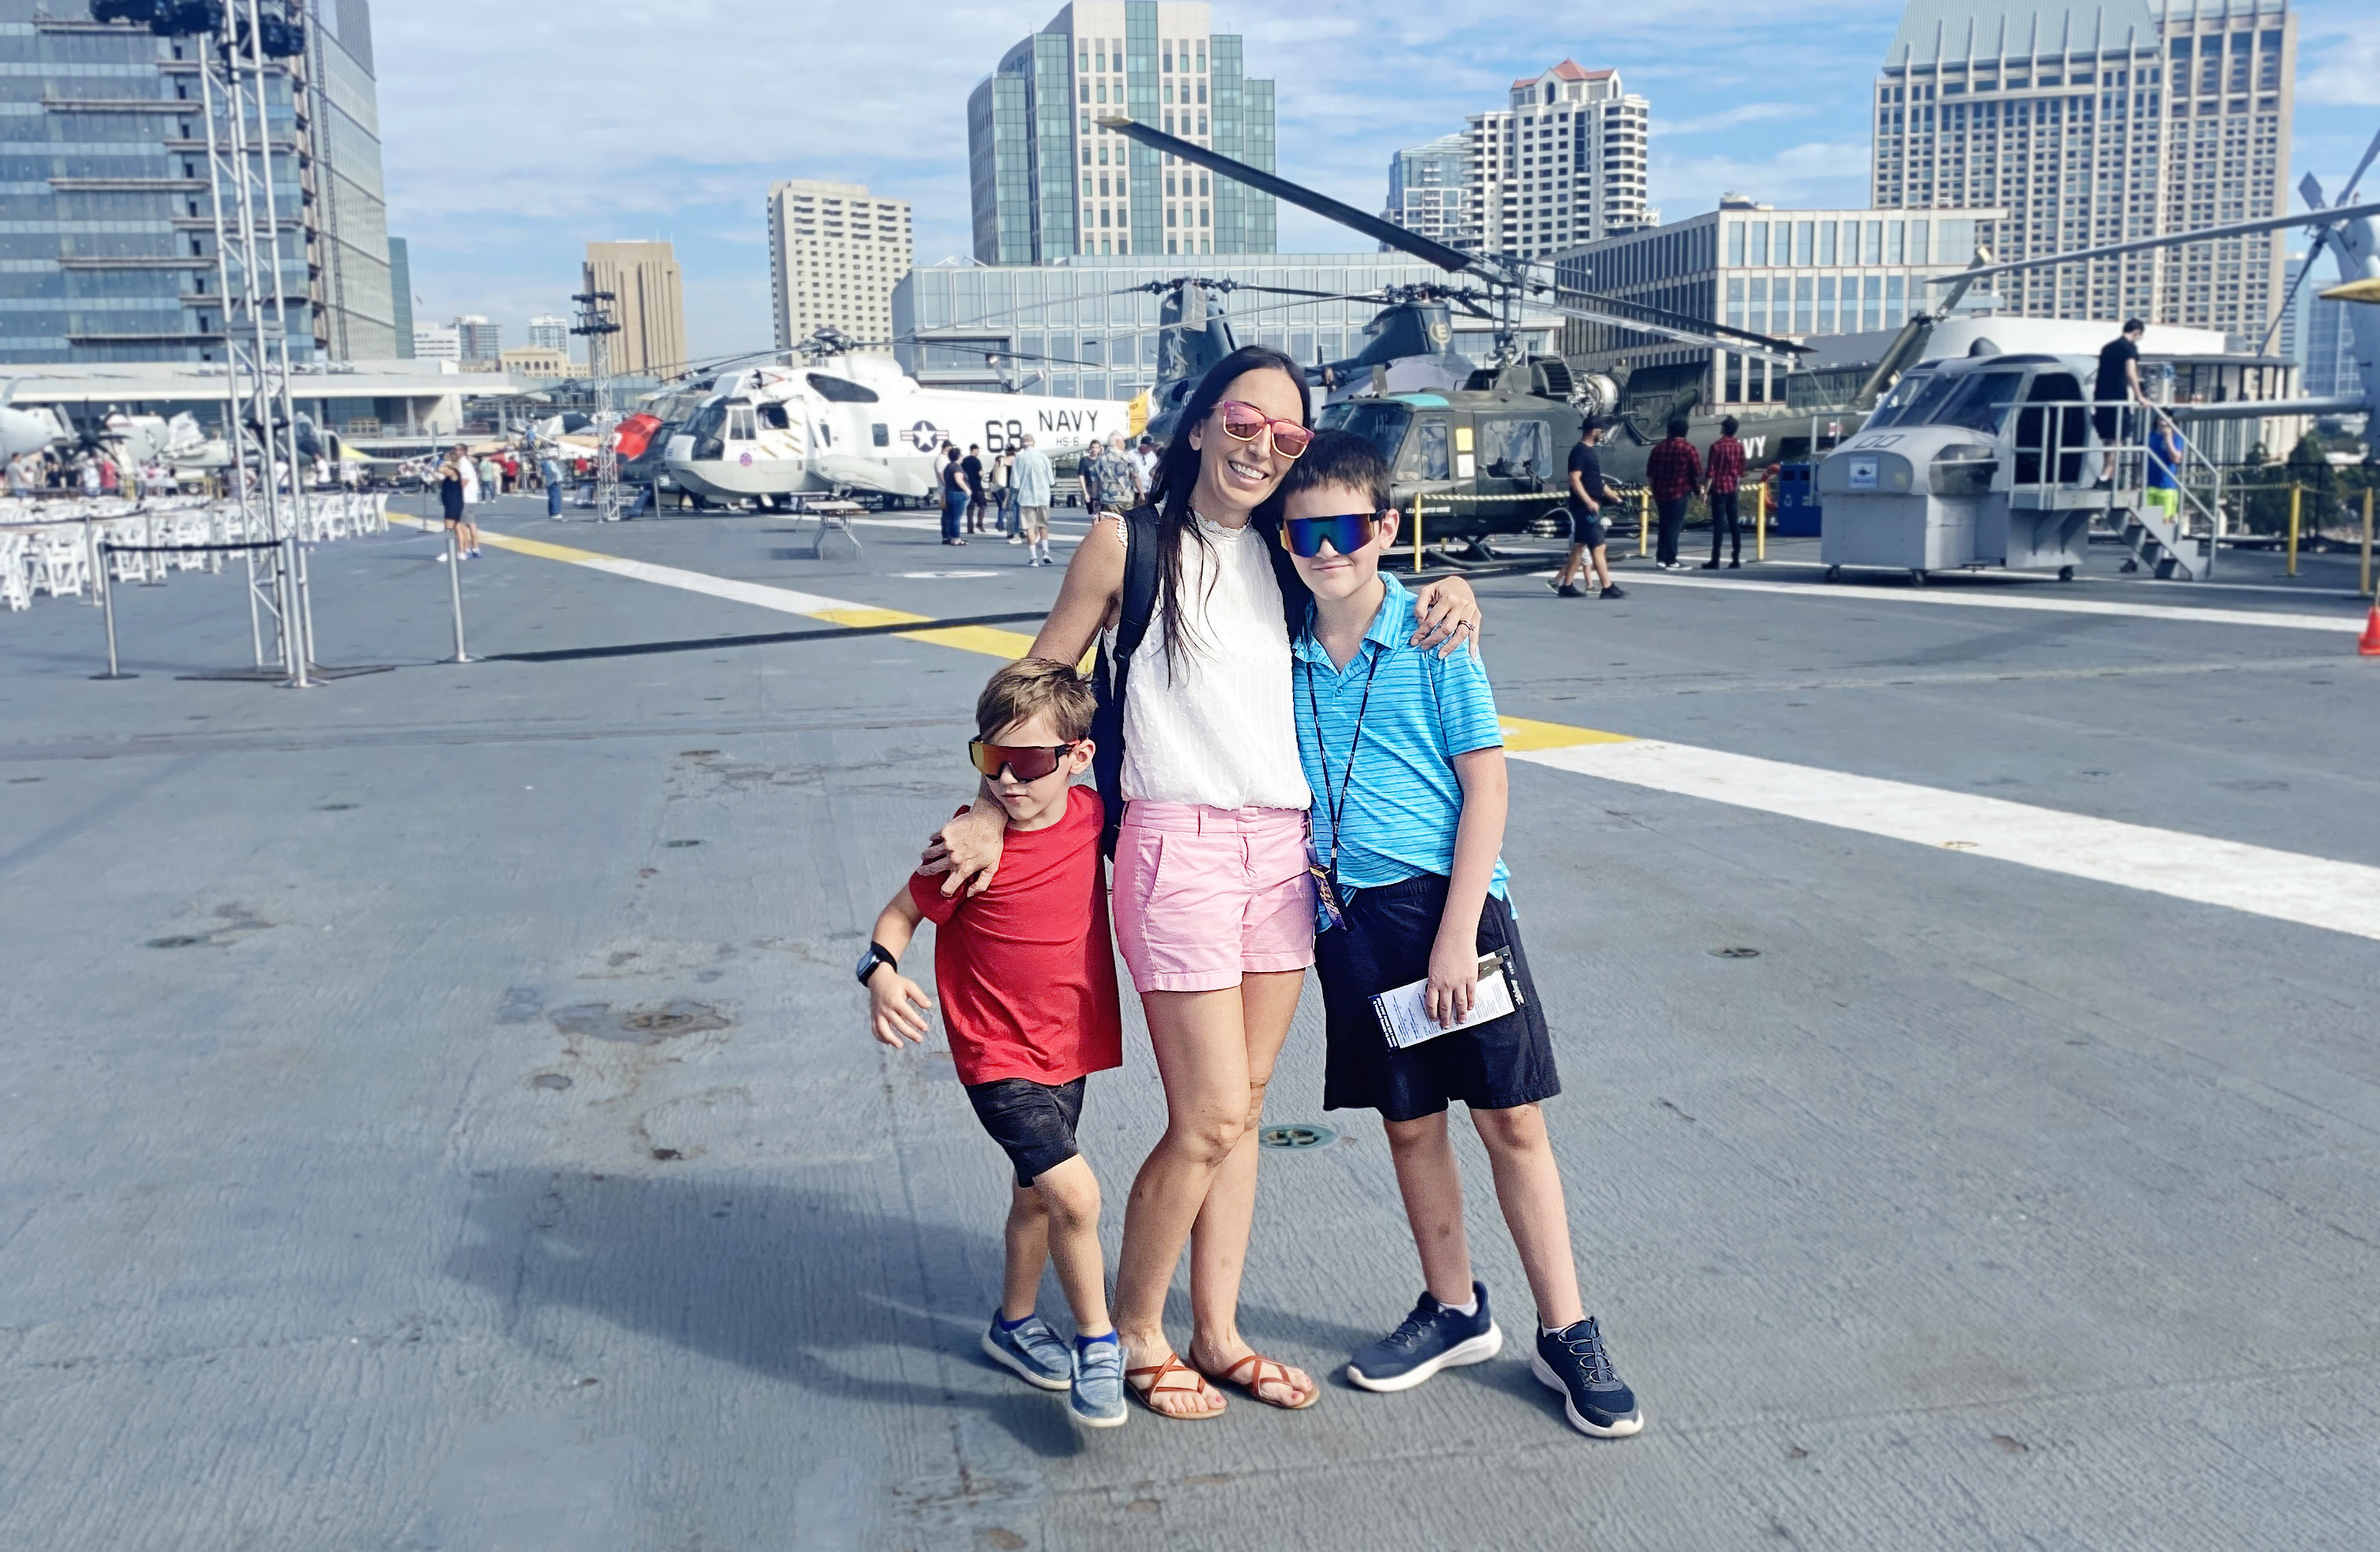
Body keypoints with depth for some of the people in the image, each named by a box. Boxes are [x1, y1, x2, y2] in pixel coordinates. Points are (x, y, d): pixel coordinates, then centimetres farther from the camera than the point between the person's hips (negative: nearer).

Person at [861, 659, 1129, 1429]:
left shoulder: (1091, 815, -8)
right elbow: (903, 911, -8)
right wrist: (882, 972, -26)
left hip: (1070, 1042, 6)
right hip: (999, 1055, -5)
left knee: (1038, 1192, 23)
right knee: (1075, 1192, -18)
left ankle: (1014, 1322, 46)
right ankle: (1098, 1343, 4)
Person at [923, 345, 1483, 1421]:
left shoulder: (1285, 557, 12)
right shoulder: (1129, 544, -2)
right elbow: (1039, 685, 2)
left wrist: (1446, 595, 5)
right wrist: (991, 811, -7)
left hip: (1283, 849, 6)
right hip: (1179, 848, -5)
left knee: (1240, 1108, 12)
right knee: (1208, 1118, -5)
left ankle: (1218, 1334, 25)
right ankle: (1132, 1332, 17)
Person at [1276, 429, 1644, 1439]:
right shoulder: (1284, 655, 4)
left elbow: (1486, 785, -8)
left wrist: (1456, 931, -13)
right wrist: (1310, 898, 1)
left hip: (1448, 902, -3)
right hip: (1348, 918, 4)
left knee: (1511, 1121, 2)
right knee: (1408, 1122, 13)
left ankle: (1566, 1334, 15)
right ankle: (1454, 1311, 31)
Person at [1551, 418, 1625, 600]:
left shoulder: (1589, 451, 17)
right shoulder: (1580, 451, -14)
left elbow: (1597, 481, 25)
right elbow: (1574, 479, -22)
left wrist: (1612, 494, 22)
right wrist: (1589, 501, -26)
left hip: (1591, 507, 10)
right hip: (1585, 508, -10)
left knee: (1580, 546, 12)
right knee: (1598, 547, -9)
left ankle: (1566, 586, 16)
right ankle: (1607, 588, -9)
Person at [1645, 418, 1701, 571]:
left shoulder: (1658, 447, 7)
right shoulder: (1687, 448, -7)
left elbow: (1649, 473, 10)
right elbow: (1697, 472, -6)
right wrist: (1697, 487, 11)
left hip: (1660, 493, 4)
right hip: (1679, 492, -4)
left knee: (1665, 525, 17)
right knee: (1674, 526, 0)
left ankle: (1661, 557, 13)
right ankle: (1670, 561, 0)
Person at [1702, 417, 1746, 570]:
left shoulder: (1716, 446, -10)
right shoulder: (1739, 447, 6)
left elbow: (1711, 471, -11)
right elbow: (1741, 471, 11)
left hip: (1719, 489, -5)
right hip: (1733, 489, 5)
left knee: (1718, 525, -5)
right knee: (1734, 525, 5)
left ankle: (1715, 561, -5)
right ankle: (1736, 560, 4)